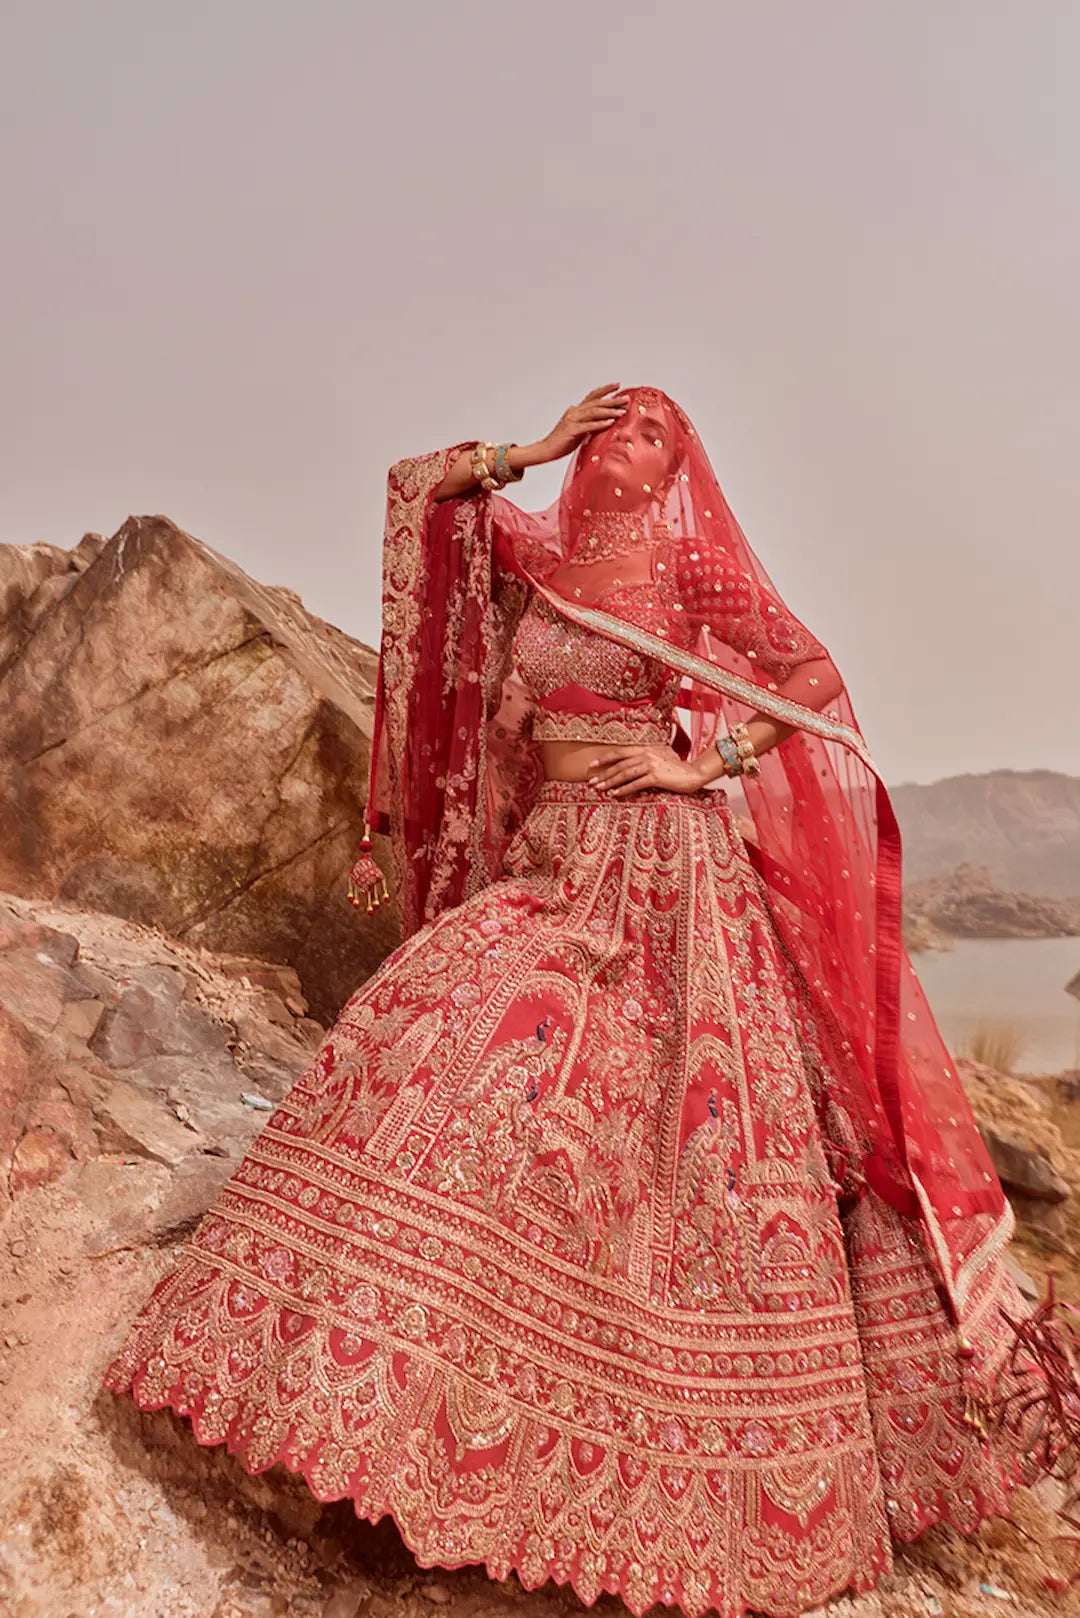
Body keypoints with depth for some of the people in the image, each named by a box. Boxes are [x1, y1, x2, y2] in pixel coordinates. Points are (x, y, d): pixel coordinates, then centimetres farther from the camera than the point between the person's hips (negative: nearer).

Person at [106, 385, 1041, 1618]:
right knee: (440, 1048, -4)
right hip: (547, 862, 6)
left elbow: (814, 683, -1)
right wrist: (535, 450, 12)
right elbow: (420, 488, 20)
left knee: (670, 1135, -6)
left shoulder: (696, 563, 2)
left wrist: (706, 760, -10)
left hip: (659, 868, -5)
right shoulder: (542, 554, 16)